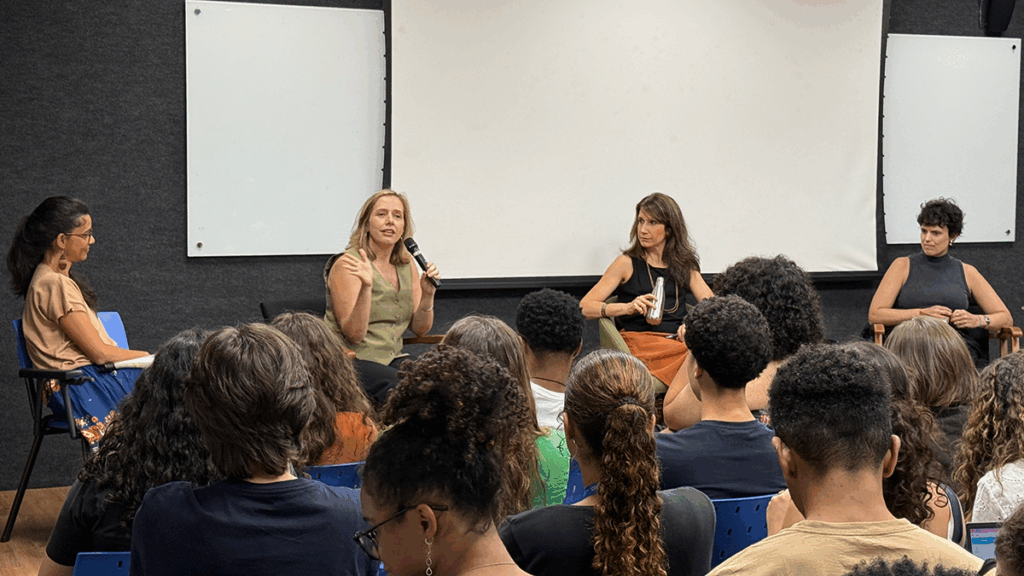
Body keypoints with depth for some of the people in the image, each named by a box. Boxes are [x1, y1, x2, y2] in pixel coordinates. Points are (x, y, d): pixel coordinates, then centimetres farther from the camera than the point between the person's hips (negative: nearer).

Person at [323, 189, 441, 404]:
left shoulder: (407, 264, 11)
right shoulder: (347, 265, -9)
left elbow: (419, 328, 10)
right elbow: (353, 334, -17)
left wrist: (427, 294, -8)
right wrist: (366, 287, -30)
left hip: (392, 359, 6)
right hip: (348, 361, -6)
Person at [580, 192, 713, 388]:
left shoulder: (685, 265, 21)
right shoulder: (627, 263, 10)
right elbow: (584, 308, 1)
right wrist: (627, 307, -15)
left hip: (678, 342, 4)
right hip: (638, 341, -4)